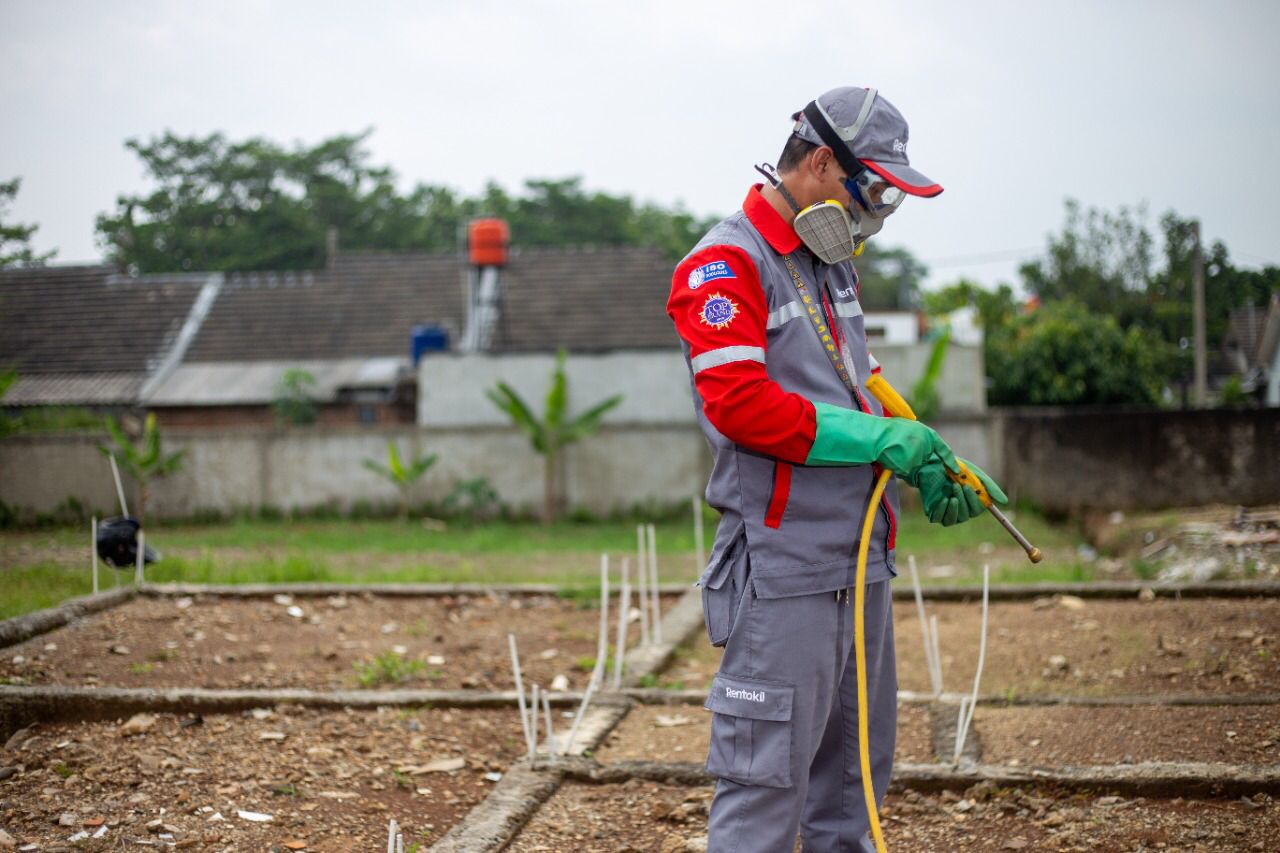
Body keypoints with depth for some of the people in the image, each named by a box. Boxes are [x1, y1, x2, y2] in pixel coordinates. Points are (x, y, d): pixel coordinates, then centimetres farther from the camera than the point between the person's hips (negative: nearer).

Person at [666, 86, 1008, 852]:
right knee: (767, 778, -6)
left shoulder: (834, 267, 19)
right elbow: (738, 403, -21)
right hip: (785, 569, -9)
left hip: (861, 560, 9)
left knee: (853, 773, 16)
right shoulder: (726, 264, -9)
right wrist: (879, 439, -19)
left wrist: (929, 464, 7)